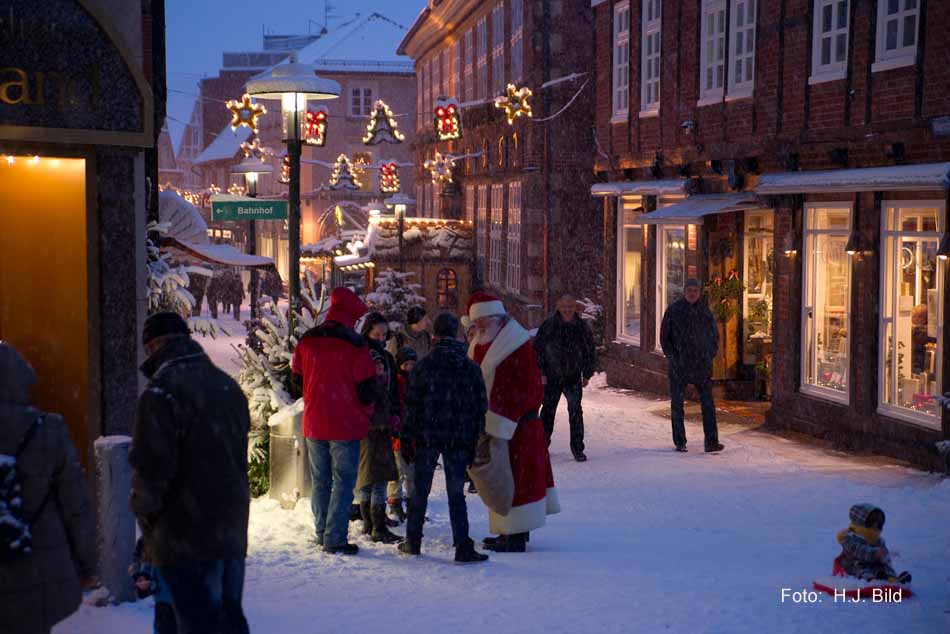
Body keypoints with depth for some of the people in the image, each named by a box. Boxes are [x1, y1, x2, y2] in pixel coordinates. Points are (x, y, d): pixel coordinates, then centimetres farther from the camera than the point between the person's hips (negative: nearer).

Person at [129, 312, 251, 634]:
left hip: (186, 535, -7)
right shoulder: (228, 384, 11)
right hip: (233, 529, 8)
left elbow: (150, 465, -17)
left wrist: (146, 514, -3)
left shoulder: (162, 390, -15)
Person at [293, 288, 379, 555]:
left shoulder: (306, 342, 3)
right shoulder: (355, 345, -13)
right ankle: (335, 539, -1)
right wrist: (366, 413, 10)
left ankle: (321, 533, 24)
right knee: (344, 483, 2)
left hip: (314, 424, 5)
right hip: (346, 426, -5)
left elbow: (297, 380, 12)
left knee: (320, 481, 17)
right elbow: (367, 389, -10)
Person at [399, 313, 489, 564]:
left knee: (420, 490, 12)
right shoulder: (471, 369, 0)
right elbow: (480, 408, 3)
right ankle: (463, 548, -1)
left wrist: (407, 439, 4)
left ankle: (413, 541, 19)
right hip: (458, 440, 0)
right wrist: (474, 443, 9)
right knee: (456, 494, 3)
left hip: (426, 439, 0)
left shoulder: (423, 366, -4)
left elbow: (412, 405, -3)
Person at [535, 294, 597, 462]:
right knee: (548, 411, 9)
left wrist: (587, 374, 7)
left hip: (573, 378, 0)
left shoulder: (582, 327, -1)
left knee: (575, 412, -4)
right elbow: (537, 349, -2)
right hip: (551, 378, 0)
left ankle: (578, 448, 3)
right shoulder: (549, 325, -7)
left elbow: (590, 351, 9)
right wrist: (541, 372, -6)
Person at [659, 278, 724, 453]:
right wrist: (672, 356, -4)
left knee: (708, 403, -5)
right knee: (677, 403, 4)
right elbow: (664, 337, 5)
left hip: (702, 365, 1)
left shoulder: (705, 311, 7)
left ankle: (711, 442, -5)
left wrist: (710, 355, 7)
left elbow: (714, 335, 18)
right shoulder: (673, 310, 1)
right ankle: (679, 442, 13)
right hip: (679, 365, -1)